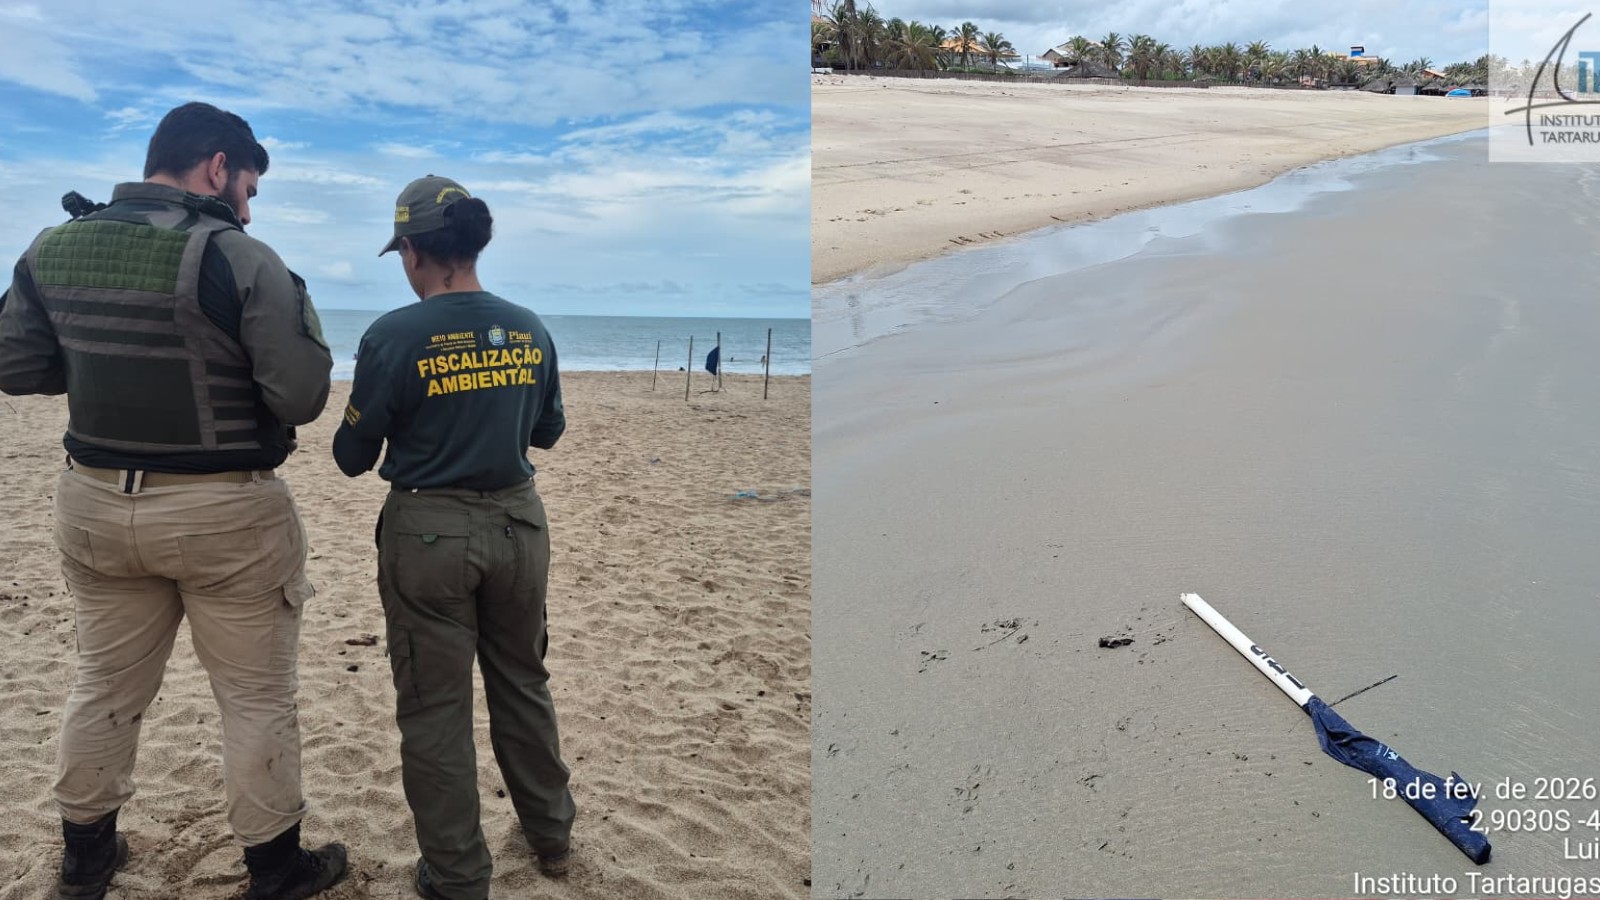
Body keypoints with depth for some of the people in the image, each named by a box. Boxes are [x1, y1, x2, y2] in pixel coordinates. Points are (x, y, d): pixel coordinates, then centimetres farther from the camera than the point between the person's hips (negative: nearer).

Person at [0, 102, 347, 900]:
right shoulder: (238, 258, -17)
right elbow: (302, 398, -19)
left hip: (96, 505, 6)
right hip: (225, 513, -5)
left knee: (105, 686, 22)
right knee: (257, 697, 9)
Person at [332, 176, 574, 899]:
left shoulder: (394, 336, -13)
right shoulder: (529, 329, 0)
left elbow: (353, 456, -6)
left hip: (429, 532, -4)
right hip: (518, 521, 4)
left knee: (435, 708, 10)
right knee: (523, 685, 21)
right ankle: (551, 836, 35)